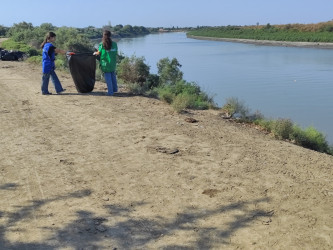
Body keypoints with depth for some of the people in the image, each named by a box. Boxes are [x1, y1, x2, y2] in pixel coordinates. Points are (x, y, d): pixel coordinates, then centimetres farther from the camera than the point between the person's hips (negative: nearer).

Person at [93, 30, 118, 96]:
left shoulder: (102, 44, -9)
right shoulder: (114, 44, 1)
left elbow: (99, 53, -1)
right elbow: (116, 53, 7)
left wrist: (95, 53, 20)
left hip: (105, 63, -3)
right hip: (113, 63, 4)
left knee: (108, 77, 2)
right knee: (113, 76, 18)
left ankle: (110, 91, 4)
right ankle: (115, 89, 26)